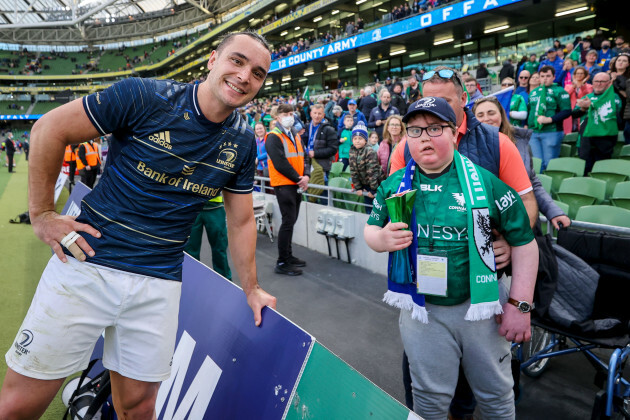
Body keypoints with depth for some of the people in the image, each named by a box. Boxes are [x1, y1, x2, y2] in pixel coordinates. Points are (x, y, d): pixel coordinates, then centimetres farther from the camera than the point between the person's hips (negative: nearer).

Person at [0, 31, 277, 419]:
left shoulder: (243, 143, 3)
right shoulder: (144, 96, -11)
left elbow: (241, 220, 12)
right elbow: (50, 129, -3)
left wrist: (251, 288, 13)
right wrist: (42, 214, -3)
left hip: (160, 283, 3)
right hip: (87, 265, -2)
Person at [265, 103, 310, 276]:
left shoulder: (296, 136, 16)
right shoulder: (273, 137, -9)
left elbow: (304, 157, 15)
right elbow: (280, 163, -17)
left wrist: (306, 175, -3)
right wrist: (298, 179, -13)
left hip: (297, 185, 8)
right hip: (283, 184, -8)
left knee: (291, 221, 14)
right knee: (288, 222, -8)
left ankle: (288, 256, 26)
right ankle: (282, 263, 0)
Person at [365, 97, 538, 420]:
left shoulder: (485, 181, -12)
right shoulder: (393, 185, -4)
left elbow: (524, 242, -8)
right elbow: (370, 230, 6)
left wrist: (520, 305, -9)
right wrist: (382, 239, -19)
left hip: (480, 306, -1)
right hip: (421, 309, 1)